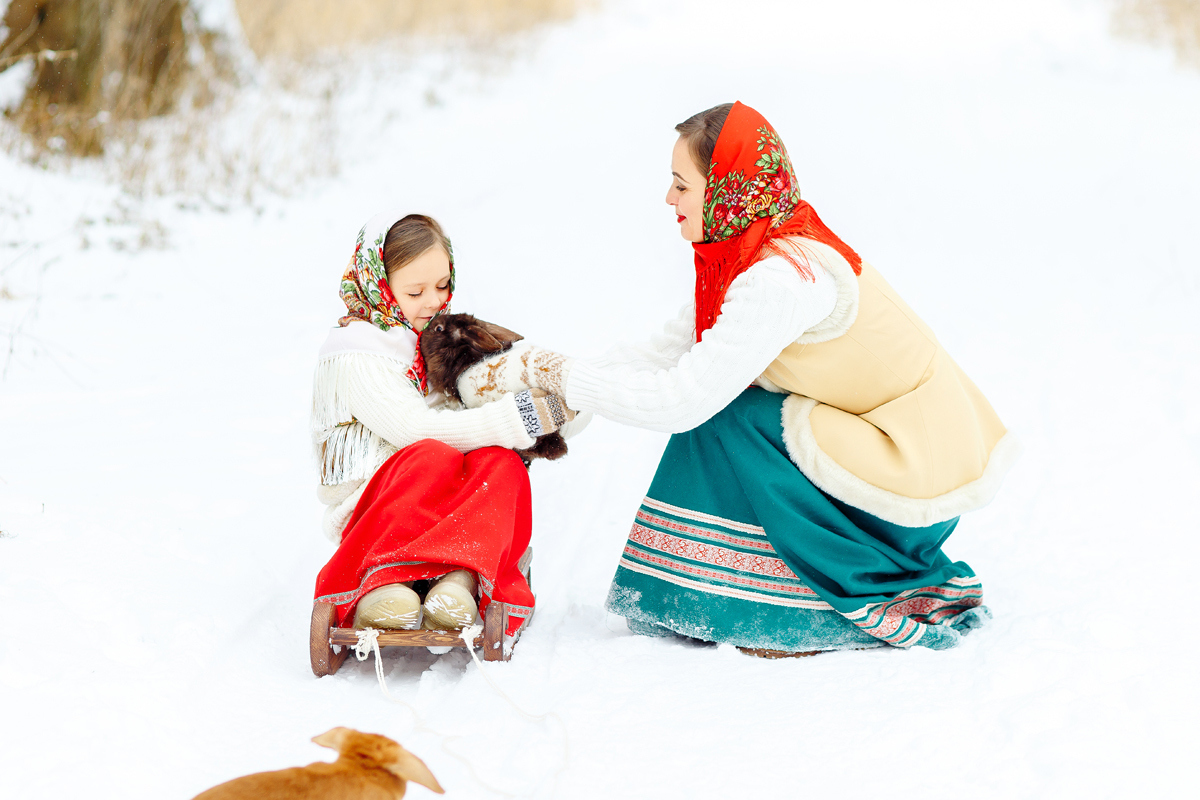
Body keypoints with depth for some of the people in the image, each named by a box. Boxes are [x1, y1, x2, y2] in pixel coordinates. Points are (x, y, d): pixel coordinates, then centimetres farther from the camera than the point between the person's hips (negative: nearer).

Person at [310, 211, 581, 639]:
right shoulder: (355, 351, -6)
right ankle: (380, 585, -46)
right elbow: (416, 430, -19)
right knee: (433, 457, -37)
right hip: (371, 504, -6)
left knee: (502, 464, -26)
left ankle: (460, 577, -45)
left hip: (448, 510, 6)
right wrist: (522, 415, -22)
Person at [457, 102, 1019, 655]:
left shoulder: (779, 279, -25)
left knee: (726, 423, -15)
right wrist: (531, 377, -1)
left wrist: (558, 375, -16)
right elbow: (664, 357, 6)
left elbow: (681, 400, -25)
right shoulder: (751, 252, 4)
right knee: (715, 409, 3)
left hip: (919, 473, -9)